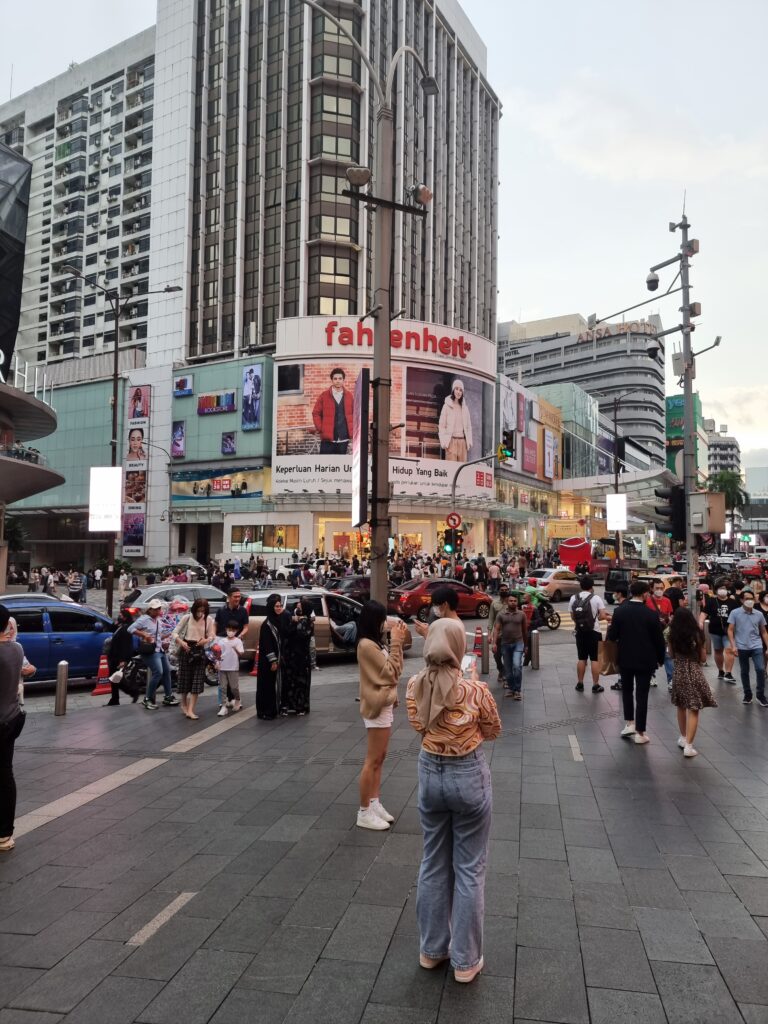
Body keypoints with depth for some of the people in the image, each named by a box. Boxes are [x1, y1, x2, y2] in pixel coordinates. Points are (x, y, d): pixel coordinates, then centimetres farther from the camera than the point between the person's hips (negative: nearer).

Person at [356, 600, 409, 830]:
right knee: (372, 761, -3)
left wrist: (397, 641, 3)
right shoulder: (367, 645, -20)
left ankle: (375, 803, 22)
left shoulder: (374, 643, 10)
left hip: (384, 705, 10)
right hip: (377, 707, -10)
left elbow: (393, 669, 11)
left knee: (379, 759, 14)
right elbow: (391, 672, -17)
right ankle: (364, 812, 5)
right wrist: (395, 642, -16)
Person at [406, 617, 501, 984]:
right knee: (469, 868, 11)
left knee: (433, 863, 19)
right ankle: (465, 960, 22)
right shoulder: (476, 689, -20)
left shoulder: (415, 686, -9)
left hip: (429, 774, 4)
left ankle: (432, 949, 33)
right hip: (468, 776, -4)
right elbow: (493, 731, -2)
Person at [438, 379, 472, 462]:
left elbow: (469, 426, 18)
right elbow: (441, 426, -1)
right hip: (451, 441, -4)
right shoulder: (447, 406, 1)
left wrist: (469, 441, 7)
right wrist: (444, 442, -10)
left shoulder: (465, 407, 15)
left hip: (462, 441, 4)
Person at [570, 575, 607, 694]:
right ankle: (595, 685, 6)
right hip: (593, 632, -4)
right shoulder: (596, 598, -11)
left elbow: (573, 616, 4)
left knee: (582, 659, 13)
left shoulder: (573, 599, 1)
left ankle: (580, 684, 17)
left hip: (580, 632, 4)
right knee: (595, 659, 3)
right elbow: (602, 616, -14)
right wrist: (596, 616, 7)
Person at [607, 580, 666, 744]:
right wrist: (660, 658, 9)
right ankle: (639, 732, 8)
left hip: (625, 658, 2)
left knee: (627, 690, 21)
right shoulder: (651, 614, -12)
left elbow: (612, 636, -6)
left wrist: (610, 627, 16)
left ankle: (629, 723, 16)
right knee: (642, 695, 4)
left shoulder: (619, 611, -8)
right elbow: (659, 639, -6)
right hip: (645, 660, -2)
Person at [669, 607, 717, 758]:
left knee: (681, 707, 21)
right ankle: (688, 745, -5)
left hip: (678, 673, 3)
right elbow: (703, 658, -2)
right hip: (694, 674, -3)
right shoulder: (696, 635, -11)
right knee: (693, 710, 1)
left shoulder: (672, 635, -5)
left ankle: (683, 738, 33)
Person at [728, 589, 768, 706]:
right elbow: (730, 630, -2)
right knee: (744, 672, 9)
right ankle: (747, 695, 22)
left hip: (757, 646, 1)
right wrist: (733, 646, -10)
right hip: (742, 647, -1)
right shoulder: (735, 613, -3)